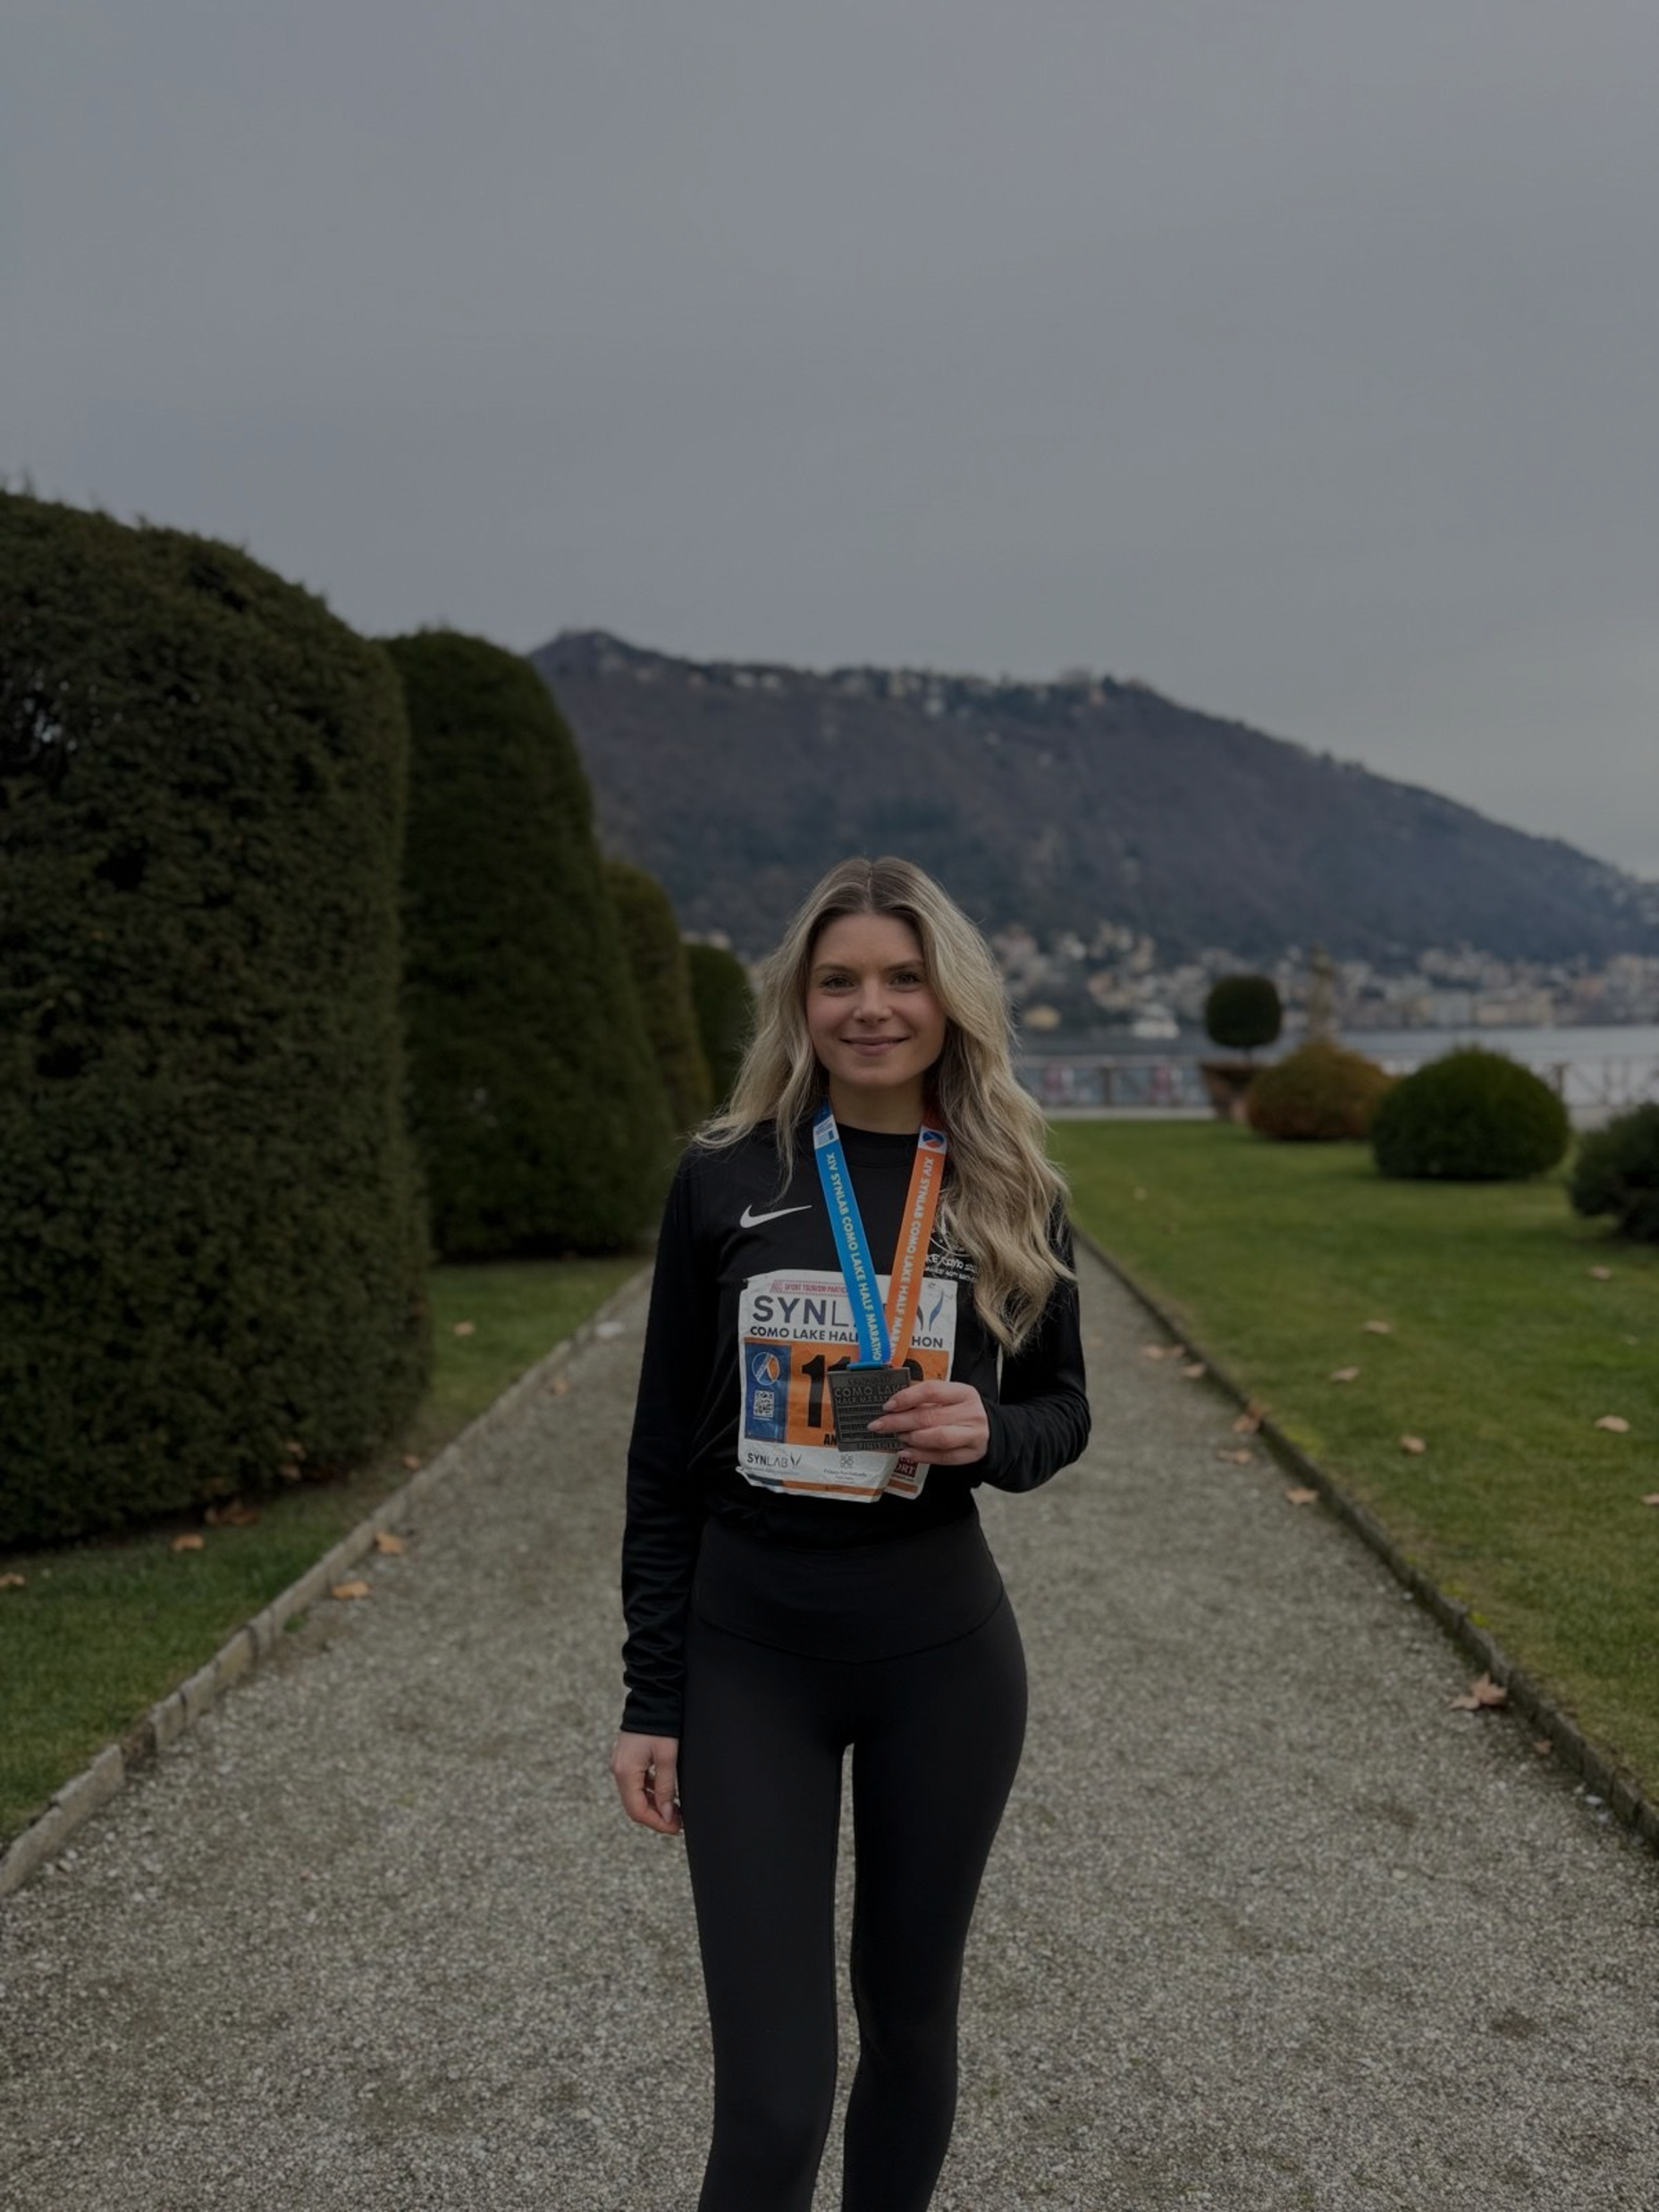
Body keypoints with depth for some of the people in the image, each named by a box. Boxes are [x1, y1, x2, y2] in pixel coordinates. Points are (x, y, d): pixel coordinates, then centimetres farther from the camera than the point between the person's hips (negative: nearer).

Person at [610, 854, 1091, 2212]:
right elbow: (666, 1452, 1)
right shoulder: (725, 1180, -4)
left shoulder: (1010, 1192, -1)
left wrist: (989, 1436, -15)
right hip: (749, 1658, -1)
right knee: (773, 2097, -3)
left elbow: (1061, 1408, 10)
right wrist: (652, 1700, 0)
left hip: (941, 1654, 2)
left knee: (910, 2015, 17)